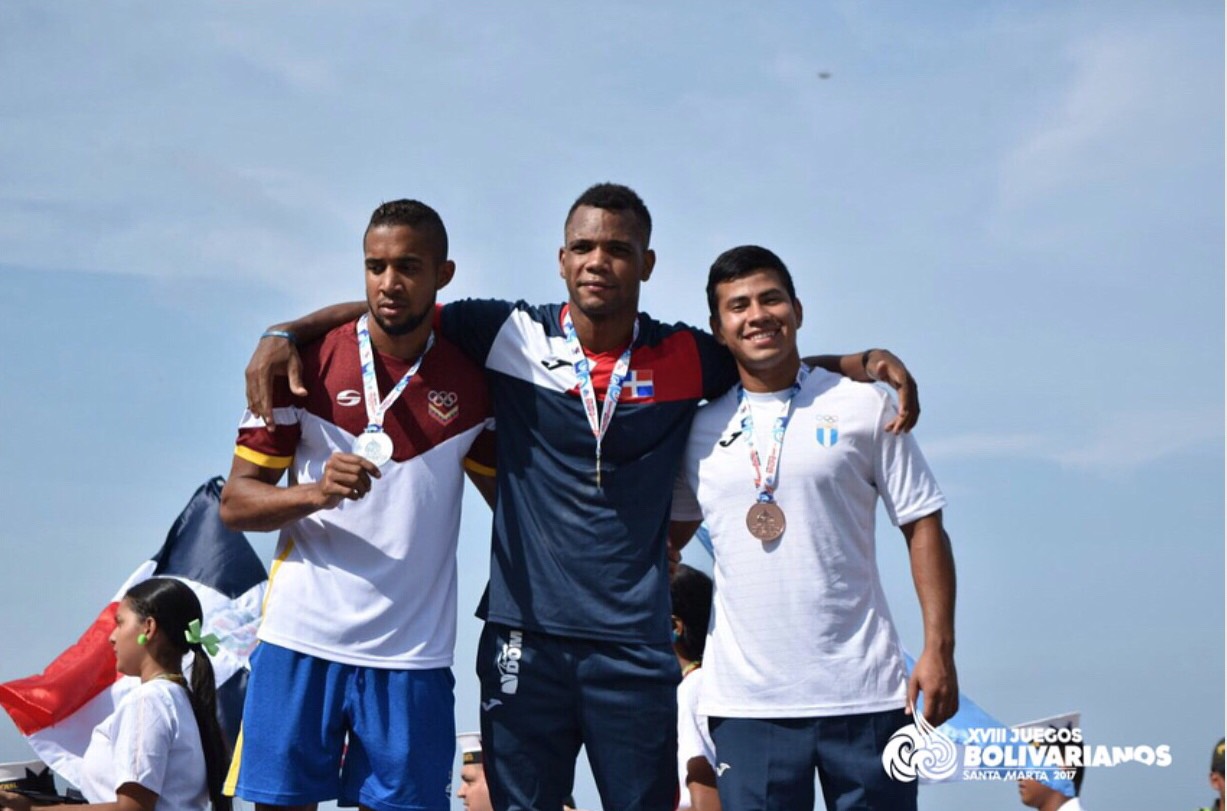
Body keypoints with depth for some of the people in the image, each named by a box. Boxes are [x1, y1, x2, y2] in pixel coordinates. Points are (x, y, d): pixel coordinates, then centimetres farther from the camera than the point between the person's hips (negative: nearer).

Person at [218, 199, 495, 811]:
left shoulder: (471, 381, 4)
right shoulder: (308, 363, -1)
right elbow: (234, 504, 0)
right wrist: (315, 493, -19)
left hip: (412, 653, 1)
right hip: (303, 642, -1)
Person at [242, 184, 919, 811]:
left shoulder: (685, 360, 4)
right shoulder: (513, 337, 1)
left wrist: (872, 363, -1)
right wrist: (284, 336, -7)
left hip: (634, 646, 1)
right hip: (525, 635, 0)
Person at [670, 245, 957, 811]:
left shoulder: (862, 407, 2)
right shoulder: (701, 431, 9)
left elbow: (923, 527, 2)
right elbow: (667, 537, 21)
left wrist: (939, 649, -6)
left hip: (862, 694, -2)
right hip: (746, 701, 2)